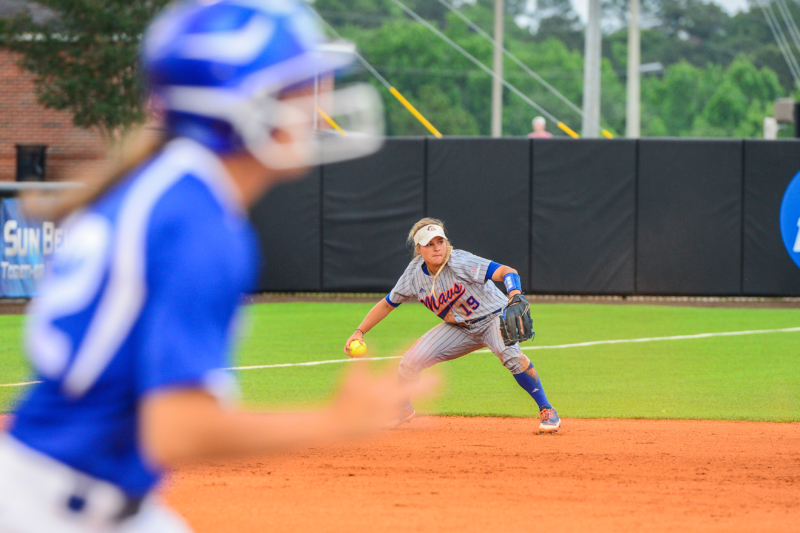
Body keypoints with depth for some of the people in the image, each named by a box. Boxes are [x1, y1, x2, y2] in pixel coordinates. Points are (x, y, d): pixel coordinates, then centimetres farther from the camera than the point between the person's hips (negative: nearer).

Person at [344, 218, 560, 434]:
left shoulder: (459, 263, -28)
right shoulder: (414, 275, -11)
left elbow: (505, 272, -37)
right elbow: (387, 304, 4)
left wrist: (515, 295, -58)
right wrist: (359, 332, -3)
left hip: (494, 317, -5)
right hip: (459, 327, 5)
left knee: (510, 354, -36)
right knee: (411, 361, -4)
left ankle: (546, 410, -24)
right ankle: (402, 410, 25)